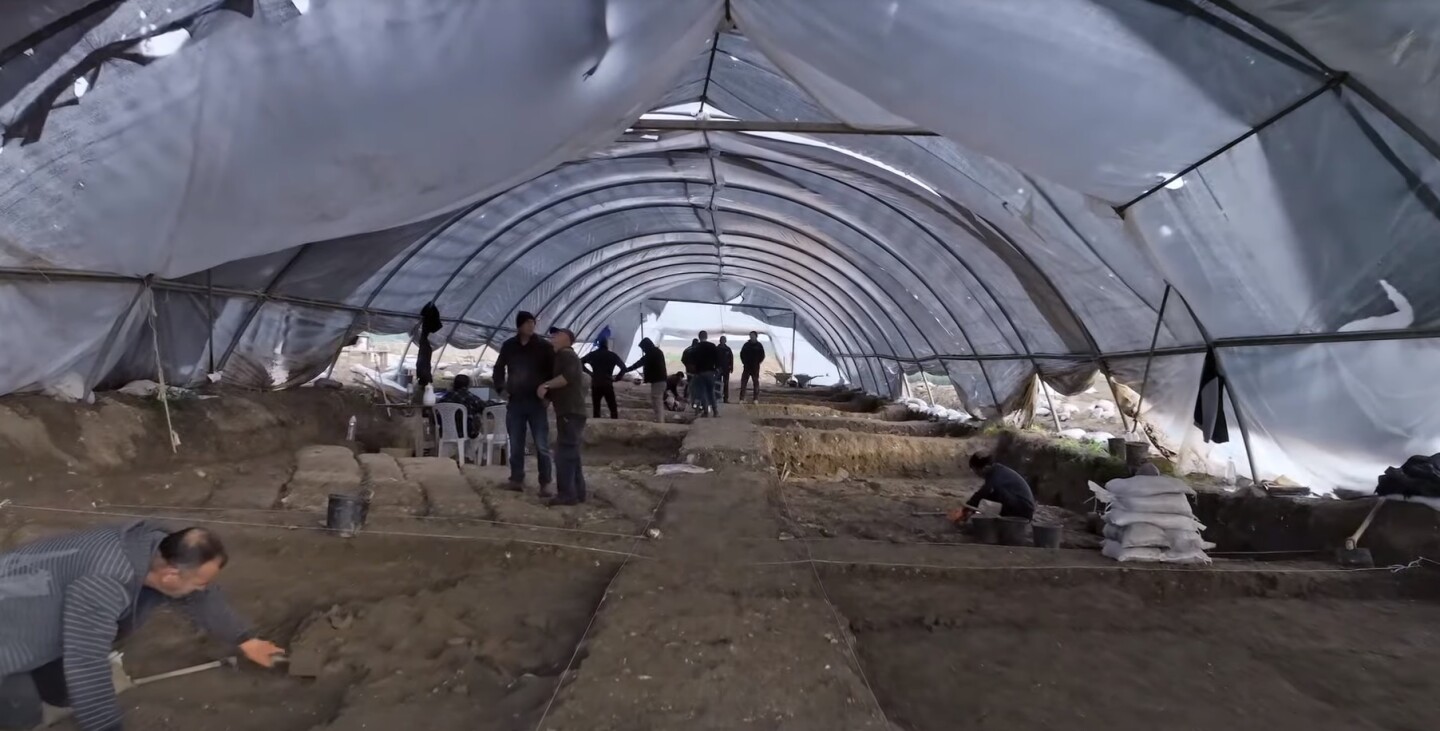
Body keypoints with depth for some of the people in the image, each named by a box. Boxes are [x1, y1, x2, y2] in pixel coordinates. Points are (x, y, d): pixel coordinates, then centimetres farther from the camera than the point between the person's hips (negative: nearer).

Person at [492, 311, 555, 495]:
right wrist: (501, 388, 5)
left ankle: (545, 483, 1)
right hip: (515, 402, 3)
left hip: (537, 401, -2)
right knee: (516, 444, 8)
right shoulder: (509, 346, 4)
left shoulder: (544, 346, -3)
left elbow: (553, 371, 0)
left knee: (542, 445, -3)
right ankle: (517, 478, 19)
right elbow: (499, 368, 17)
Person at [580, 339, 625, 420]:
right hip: (607, 384, -2)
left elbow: (581, 362, -2)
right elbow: (623, 367, -1)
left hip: (595, 384, 2)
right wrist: (616, 377, 4)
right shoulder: (612, 355, 5)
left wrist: (590, 372, 4)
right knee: (613, 408, 1)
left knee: (596, 408, 8)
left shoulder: (592, 354, 8)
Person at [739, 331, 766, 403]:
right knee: (743, 382, -2)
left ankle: (756, 398, 7)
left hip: (755, 367, -1)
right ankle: (742, 398, 1)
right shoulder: (746, 345, 4)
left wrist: (758, 362, -4)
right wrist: (744, 362, 2)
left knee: (756, 382, 2)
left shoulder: (759, 345, 1)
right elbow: (742, 354, 10)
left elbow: (762, 356, 3)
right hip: (746, 366, 1)